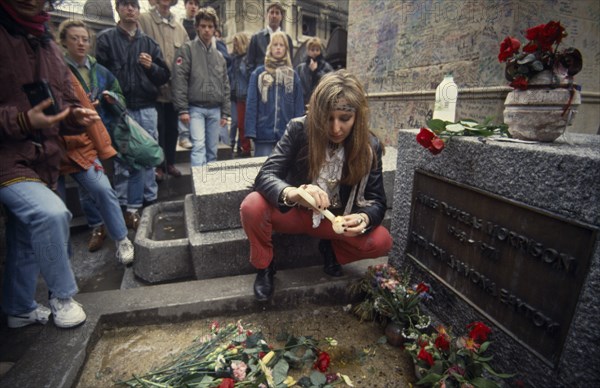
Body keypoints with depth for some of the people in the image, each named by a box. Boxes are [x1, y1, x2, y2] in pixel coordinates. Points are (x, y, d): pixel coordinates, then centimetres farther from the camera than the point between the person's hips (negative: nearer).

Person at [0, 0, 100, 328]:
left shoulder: (49, 47, 13)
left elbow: (65, 103, 16)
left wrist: (77, 117, -5)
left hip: (44, 161, 7)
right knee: (51, 213, -29)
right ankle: (62, 296, -5)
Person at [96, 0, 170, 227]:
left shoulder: (149, 42, 17)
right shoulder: (106, 39, 8)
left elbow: (165, 76, 13)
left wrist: (151, 66, -6)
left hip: (147, 108, 3)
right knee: (123, 160, -1)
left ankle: (150, 201, 14)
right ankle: (127, 207, 7)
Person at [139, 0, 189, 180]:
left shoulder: (179, 27, 14)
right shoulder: (144, 19, 0)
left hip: (175, 87, 4)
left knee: (173, 128, 10)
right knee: (158, 128, 1)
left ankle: (170, 163, 23)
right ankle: (158, 165, 13)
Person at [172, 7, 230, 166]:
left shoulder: (219, 55, 16)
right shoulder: (188, 49, 1)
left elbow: (225, 85, 15)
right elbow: (179, 80, -7)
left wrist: (225, 112, 9)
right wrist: (182, 109, -14)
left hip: (215, 109, 4)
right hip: (196, 108, -4)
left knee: (212, 149, 8)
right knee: (198, 145, -15)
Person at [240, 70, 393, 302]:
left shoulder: (370, 147, -13)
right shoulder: (299, 130, -18)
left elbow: (377, 201, -10)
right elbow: (265, 176, -26)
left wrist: (363, 218, -36)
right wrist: (293, 193, -49)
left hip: (337, 220, 1)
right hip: (294, 212, -1)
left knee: (381, 242, -22)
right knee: (252, 206, -30)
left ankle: (332, 249, 10)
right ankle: (264, 266, 0)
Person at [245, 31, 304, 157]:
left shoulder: (293, 75, 10)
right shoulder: (258, 73, 6)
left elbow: (299, 107, 8)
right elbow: (251, 104, 1)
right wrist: (250, 131, -8)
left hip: (287, 135, 2)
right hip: (263, 134, -1)